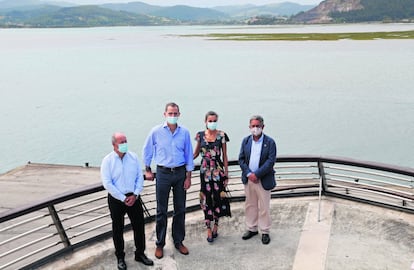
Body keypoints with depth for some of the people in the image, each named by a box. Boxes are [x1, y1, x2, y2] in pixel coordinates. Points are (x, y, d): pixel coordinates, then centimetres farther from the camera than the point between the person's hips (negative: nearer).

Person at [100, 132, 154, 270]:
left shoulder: (133, 157, 1)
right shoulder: (107, 161, -9)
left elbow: (140, 177, 3)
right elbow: (107, 184, -13)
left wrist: (135, 195, -9)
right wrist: (123, 198, -14)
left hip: (133, 197, 3)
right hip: (116, 199, -3)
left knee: (139, 226, 9)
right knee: (117, 229, 9)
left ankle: (140, 254, 28)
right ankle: (120, 258, 26)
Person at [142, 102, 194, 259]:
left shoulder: (184, 132, -2)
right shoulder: (156, 131, -6)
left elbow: (189, 155, 3)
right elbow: (147, 151, 7)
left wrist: (188, 177, 1)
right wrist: (147, 170, 9)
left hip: (180, 172, 2)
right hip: (163, 173, -2)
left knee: (180, 209, 9)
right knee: (161, 211, 4)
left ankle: (178, 241, 24)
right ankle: (160, 244, 17)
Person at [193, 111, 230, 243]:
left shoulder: (221, 135, -3)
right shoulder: (200, 135, 2)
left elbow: (224, 156, 0)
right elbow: (196, 153, 12)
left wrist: (226, 173, -2)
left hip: (218, 171, -1)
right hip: (205, 171, 1)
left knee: (218, 198, 3)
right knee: (206, 200, 3)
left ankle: (216, 225, 23)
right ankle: (209, 229, 13)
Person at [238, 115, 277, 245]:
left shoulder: (270, 142, -7)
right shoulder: (246, 141, 5)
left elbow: (270, 161, -13)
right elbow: (241, 159, 3)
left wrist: (256, 174, -17)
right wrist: (248, 174, -10)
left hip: (263, 180, -4)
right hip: (248, 179, 4)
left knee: (264, 207, 5)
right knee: (250, 205, 14)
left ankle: (265, 232, 17)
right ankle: (252, 229, 28)